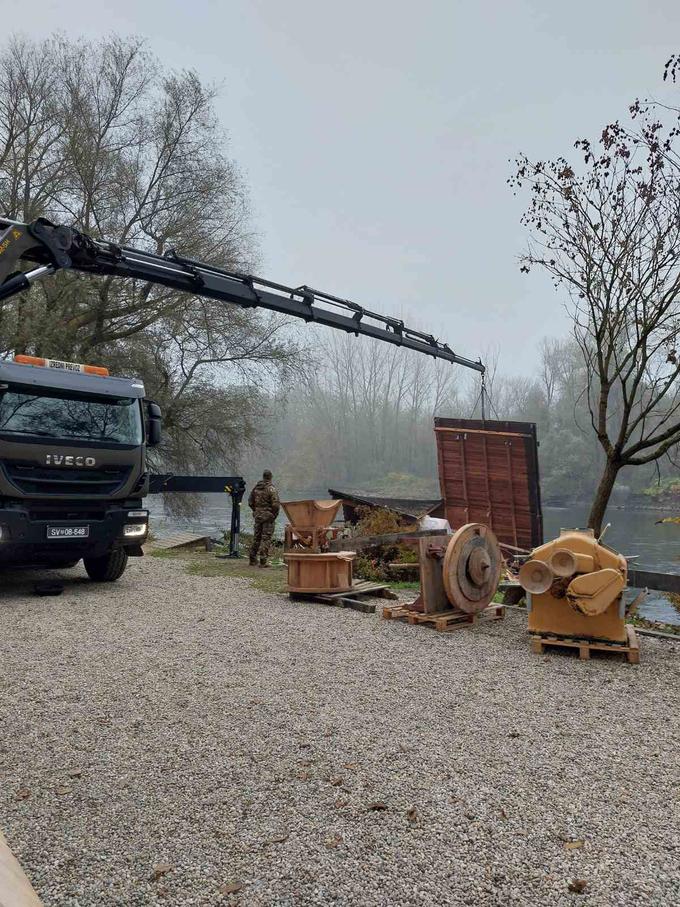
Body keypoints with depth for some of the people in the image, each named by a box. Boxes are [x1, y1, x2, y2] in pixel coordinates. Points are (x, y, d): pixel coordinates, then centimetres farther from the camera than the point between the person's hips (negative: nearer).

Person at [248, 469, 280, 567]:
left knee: (256, 537, 15)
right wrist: (275, 515, -4)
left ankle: (253, 560, 22)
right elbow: (275, 504, -19)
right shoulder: (271, 489, -14)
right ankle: (263, 561, -4)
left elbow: (250, 502, 11)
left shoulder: (255, 487, 5)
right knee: (266, 538, -2)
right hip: (268, 516, -6)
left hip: (257, 516, 6)